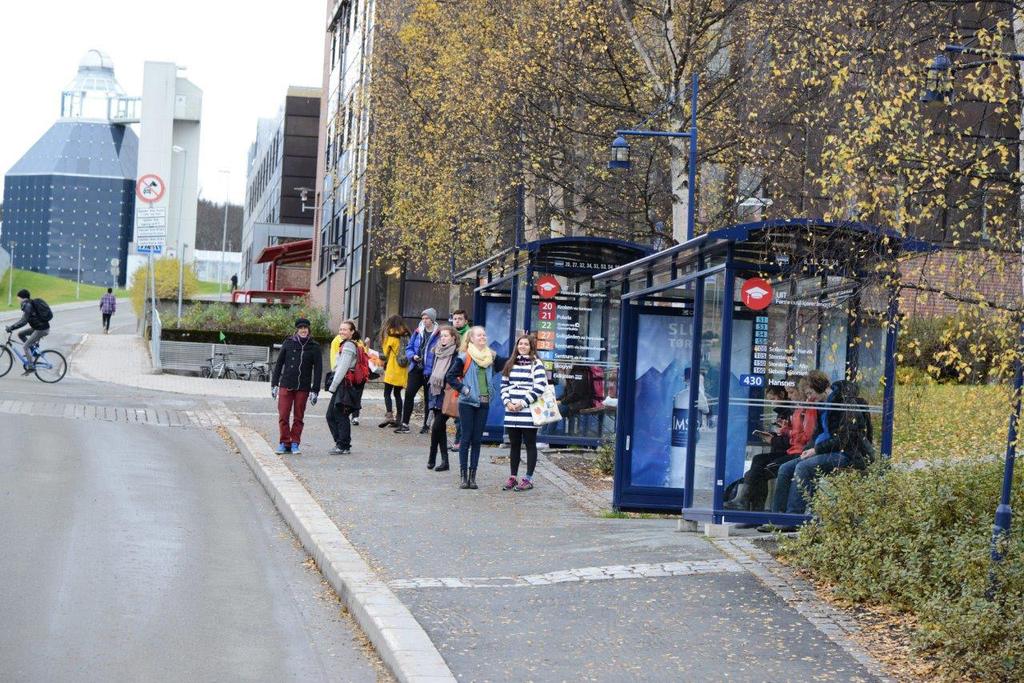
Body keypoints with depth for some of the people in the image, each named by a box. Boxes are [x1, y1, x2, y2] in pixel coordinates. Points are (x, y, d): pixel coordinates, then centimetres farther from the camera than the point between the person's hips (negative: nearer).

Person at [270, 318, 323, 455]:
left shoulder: (314, 347, 2)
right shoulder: (288, 343, 4)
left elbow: (318, 369, 3)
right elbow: (278, 364, 9)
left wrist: (315, 391, -2)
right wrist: (274, 384, 5)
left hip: (303, 388, 0)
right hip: (286, 386, 1)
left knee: (298, 417, 4)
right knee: (283, 416, -2)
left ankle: (295, 443, 11)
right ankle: (284, 442, 7)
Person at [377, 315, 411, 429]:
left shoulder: (391, 336, -6)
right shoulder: (406, 336, 8)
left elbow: (385, 352, 1)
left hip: (393, 369, -6)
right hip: (403, 371, 6)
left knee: (387, 393, -4)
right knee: (397, 393, 13)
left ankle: (389, 415, -20)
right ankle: (398, 418, 11)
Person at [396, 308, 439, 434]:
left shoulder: (438, 334, -7)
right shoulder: (418, 332, 9)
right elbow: (409, 348, 15)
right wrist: (413, 356, -5)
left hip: (430, 371, -4)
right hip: (416, 369, 4)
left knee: (428, 398, 6)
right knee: (409, 394, -5)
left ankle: (426, 425, 18)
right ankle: (405, 423, -2)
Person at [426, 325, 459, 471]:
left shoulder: (456, 355, -9)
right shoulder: (438, 352, 13)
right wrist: (431, 385, 16)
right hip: (436, 393, 7)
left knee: (437, 426, -12)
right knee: (440, 427, 8)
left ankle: (432, 457, 1)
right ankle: (444, 461, 11)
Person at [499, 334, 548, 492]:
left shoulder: (536, 364, -4)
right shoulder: (510, 364, 15)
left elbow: (539, 387, -12)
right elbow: (504, 385, 15)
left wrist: (523, 404, -14)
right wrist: (507, 402, -2)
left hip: (528, 412, -5)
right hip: (511, 413, 5)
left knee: (530, 445, 1)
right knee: (514, 445, 10)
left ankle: (528, 479, 5)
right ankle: (513, 477, 16)